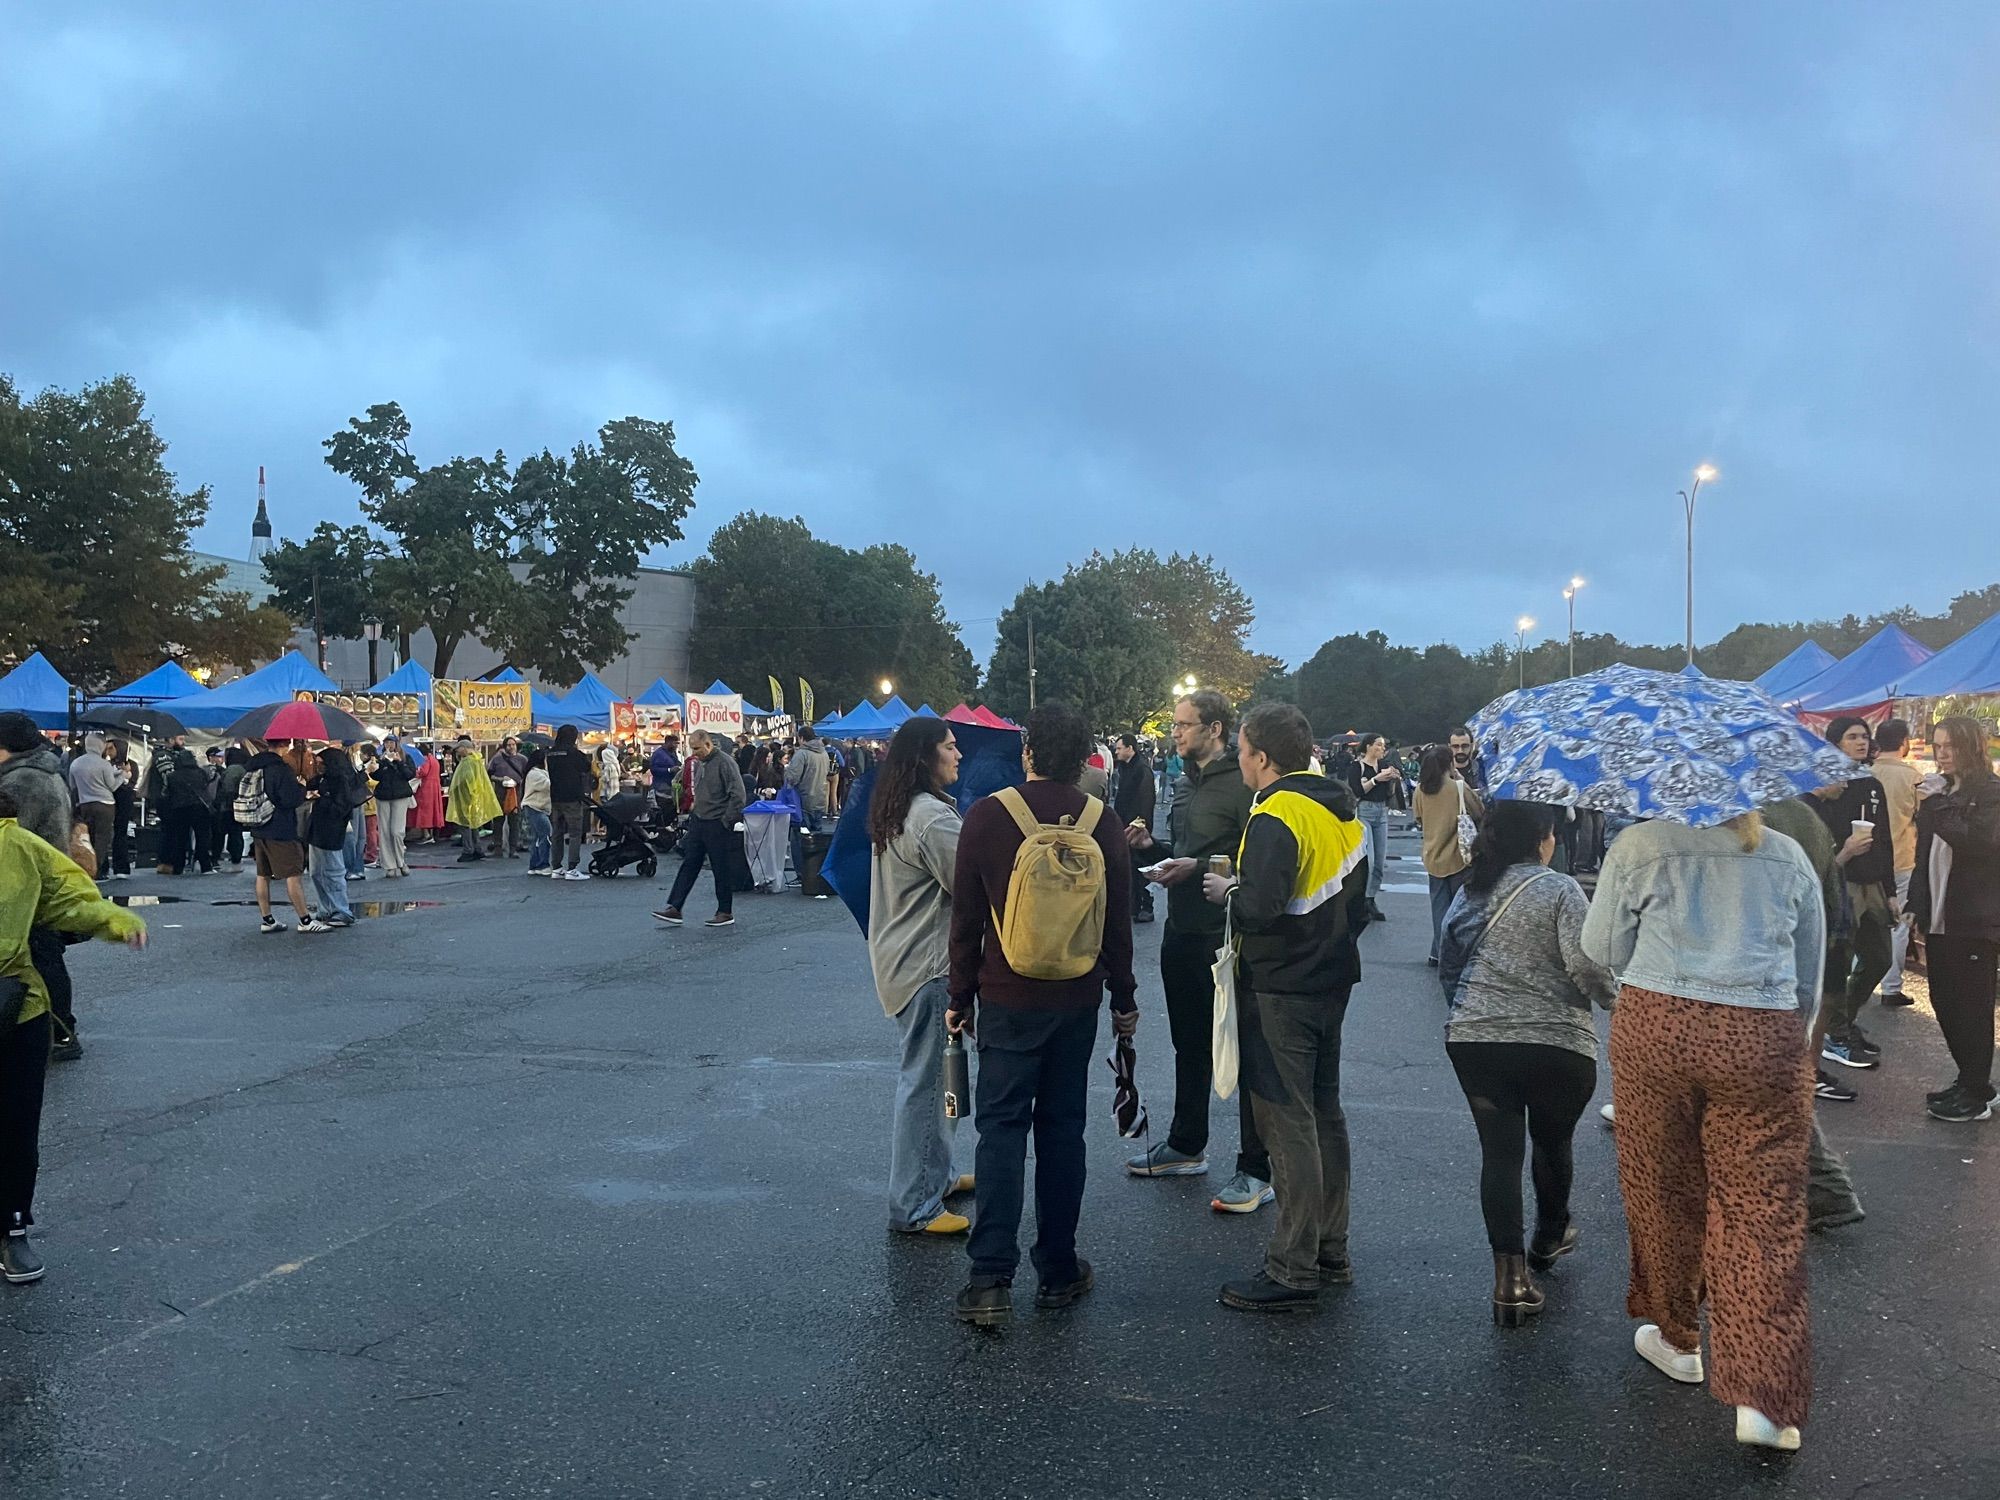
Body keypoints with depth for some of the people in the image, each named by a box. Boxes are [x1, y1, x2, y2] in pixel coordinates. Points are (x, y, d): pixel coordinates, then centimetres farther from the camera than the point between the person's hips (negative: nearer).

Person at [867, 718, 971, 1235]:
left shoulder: (897, 810, 13)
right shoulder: (933, 816, -20)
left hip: (905, 957, 11)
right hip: (928, 964, -11)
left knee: (931, 1074, 20)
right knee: (926, 1079, -4)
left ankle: (935, 1174, 33)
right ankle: (914, 1207, 2)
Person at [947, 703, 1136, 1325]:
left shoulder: (988, 815, -9)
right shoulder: (1103, 823, -3)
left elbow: (966, 919, -5)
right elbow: (1119, 921, 3)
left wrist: (960, 997, 5)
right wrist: (1124, 998, 14)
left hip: (1008, 1000, -2)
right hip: (1078, 1000, 2)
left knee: (1002, 1127, 3)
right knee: (1062, 1129, 11)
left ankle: (991, 1278, -3)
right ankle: (1058, 1270, 19)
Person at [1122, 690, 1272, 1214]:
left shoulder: (1242, 785, -15)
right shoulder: (1186, 783, 13)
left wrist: (1199, 867, -23)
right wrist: (1153, 845, 4)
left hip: (1228, 939, -9)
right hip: (1182, 933, 9)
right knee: (1189, 1044, 20)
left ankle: (1256, 1170, 6)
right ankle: (1187, 1146, 35)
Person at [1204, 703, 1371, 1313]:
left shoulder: (1276, 817, -19)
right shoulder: (1343, 811, 9)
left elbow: (1259, 909, -29)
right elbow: (1357, 900, 17)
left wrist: (1227, 891, -10)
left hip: (1279, 991, -9)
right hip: (1331, 981, 9)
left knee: (1289, 1125, -3)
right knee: (1325, 1113, 17)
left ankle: (1294, 1273, 3)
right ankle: (1331, 1251, 28)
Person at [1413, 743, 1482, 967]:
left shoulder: (1421, 790, -2)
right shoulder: (1459, 788, -14)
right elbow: (1480, 811, -2)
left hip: (1433, 856, 4)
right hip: (1458, 856, -4)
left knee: (1439, 905, 11)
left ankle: (1438, 952, 10)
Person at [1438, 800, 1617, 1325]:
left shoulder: (1468, 893, 9)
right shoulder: (1559, 890, -10)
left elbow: (1447, 967, 16)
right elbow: (1587, 964, -17)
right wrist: (1613, 1000, 2)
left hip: (1473, 1040, 3)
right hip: (1555, 1043, -3)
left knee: (1499, 1150, 5)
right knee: (1552, 1143, 21)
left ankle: (1510, 1275, -3)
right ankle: (1548, 1238, 43)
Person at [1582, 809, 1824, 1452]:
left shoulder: (1639, 845, 1)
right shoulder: (1790, 857, 10)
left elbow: (1601, 948, 4)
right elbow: (1810, 973, 17)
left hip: (1656, 1028, -1)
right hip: (1764, 1043, 2)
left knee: (1663, 1190, 15)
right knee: (1763, 1210, 4)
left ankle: (1677, 1339, 32)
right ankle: (1765, 1396, -1)